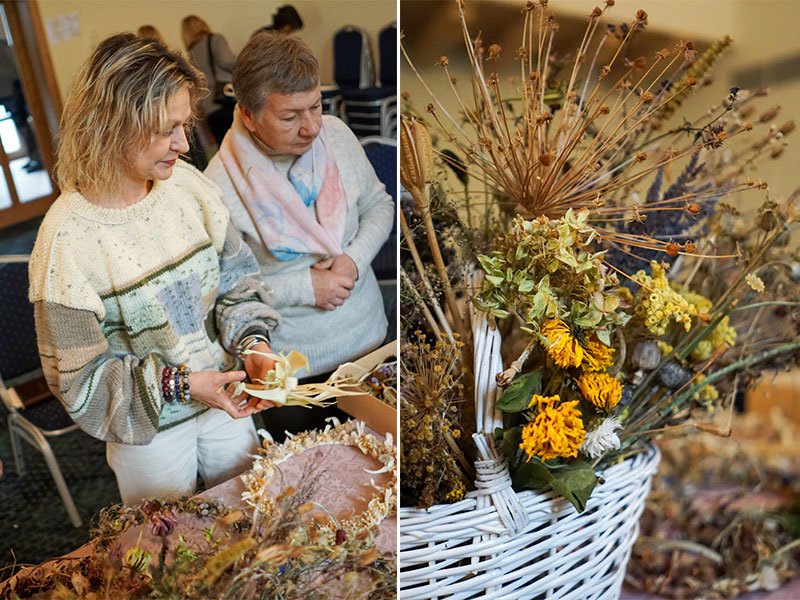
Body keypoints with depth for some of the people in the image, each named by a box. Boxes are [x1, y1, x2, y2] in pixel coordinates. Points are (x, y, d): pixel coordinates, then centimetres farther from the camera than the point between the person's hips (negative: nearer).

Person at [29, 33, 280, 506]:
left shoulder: (187, 183, -11)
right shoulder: (68, 236, -24)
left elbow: (237, 277, -1)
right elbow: (78, 377, -18)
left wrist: (253, 342, -18)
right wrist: (179, 384, -25)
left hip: (224, 396, 4)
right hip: (150, 429, -4)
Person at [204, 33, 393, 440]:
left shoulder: (337, 135, -10)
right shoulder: (221, 184, -24)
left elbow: (379, 205, 2)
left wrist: (356, 257, -16)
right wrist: (305, 286, -23)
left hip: (368, 334, 4)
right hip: (289, 361, -4)